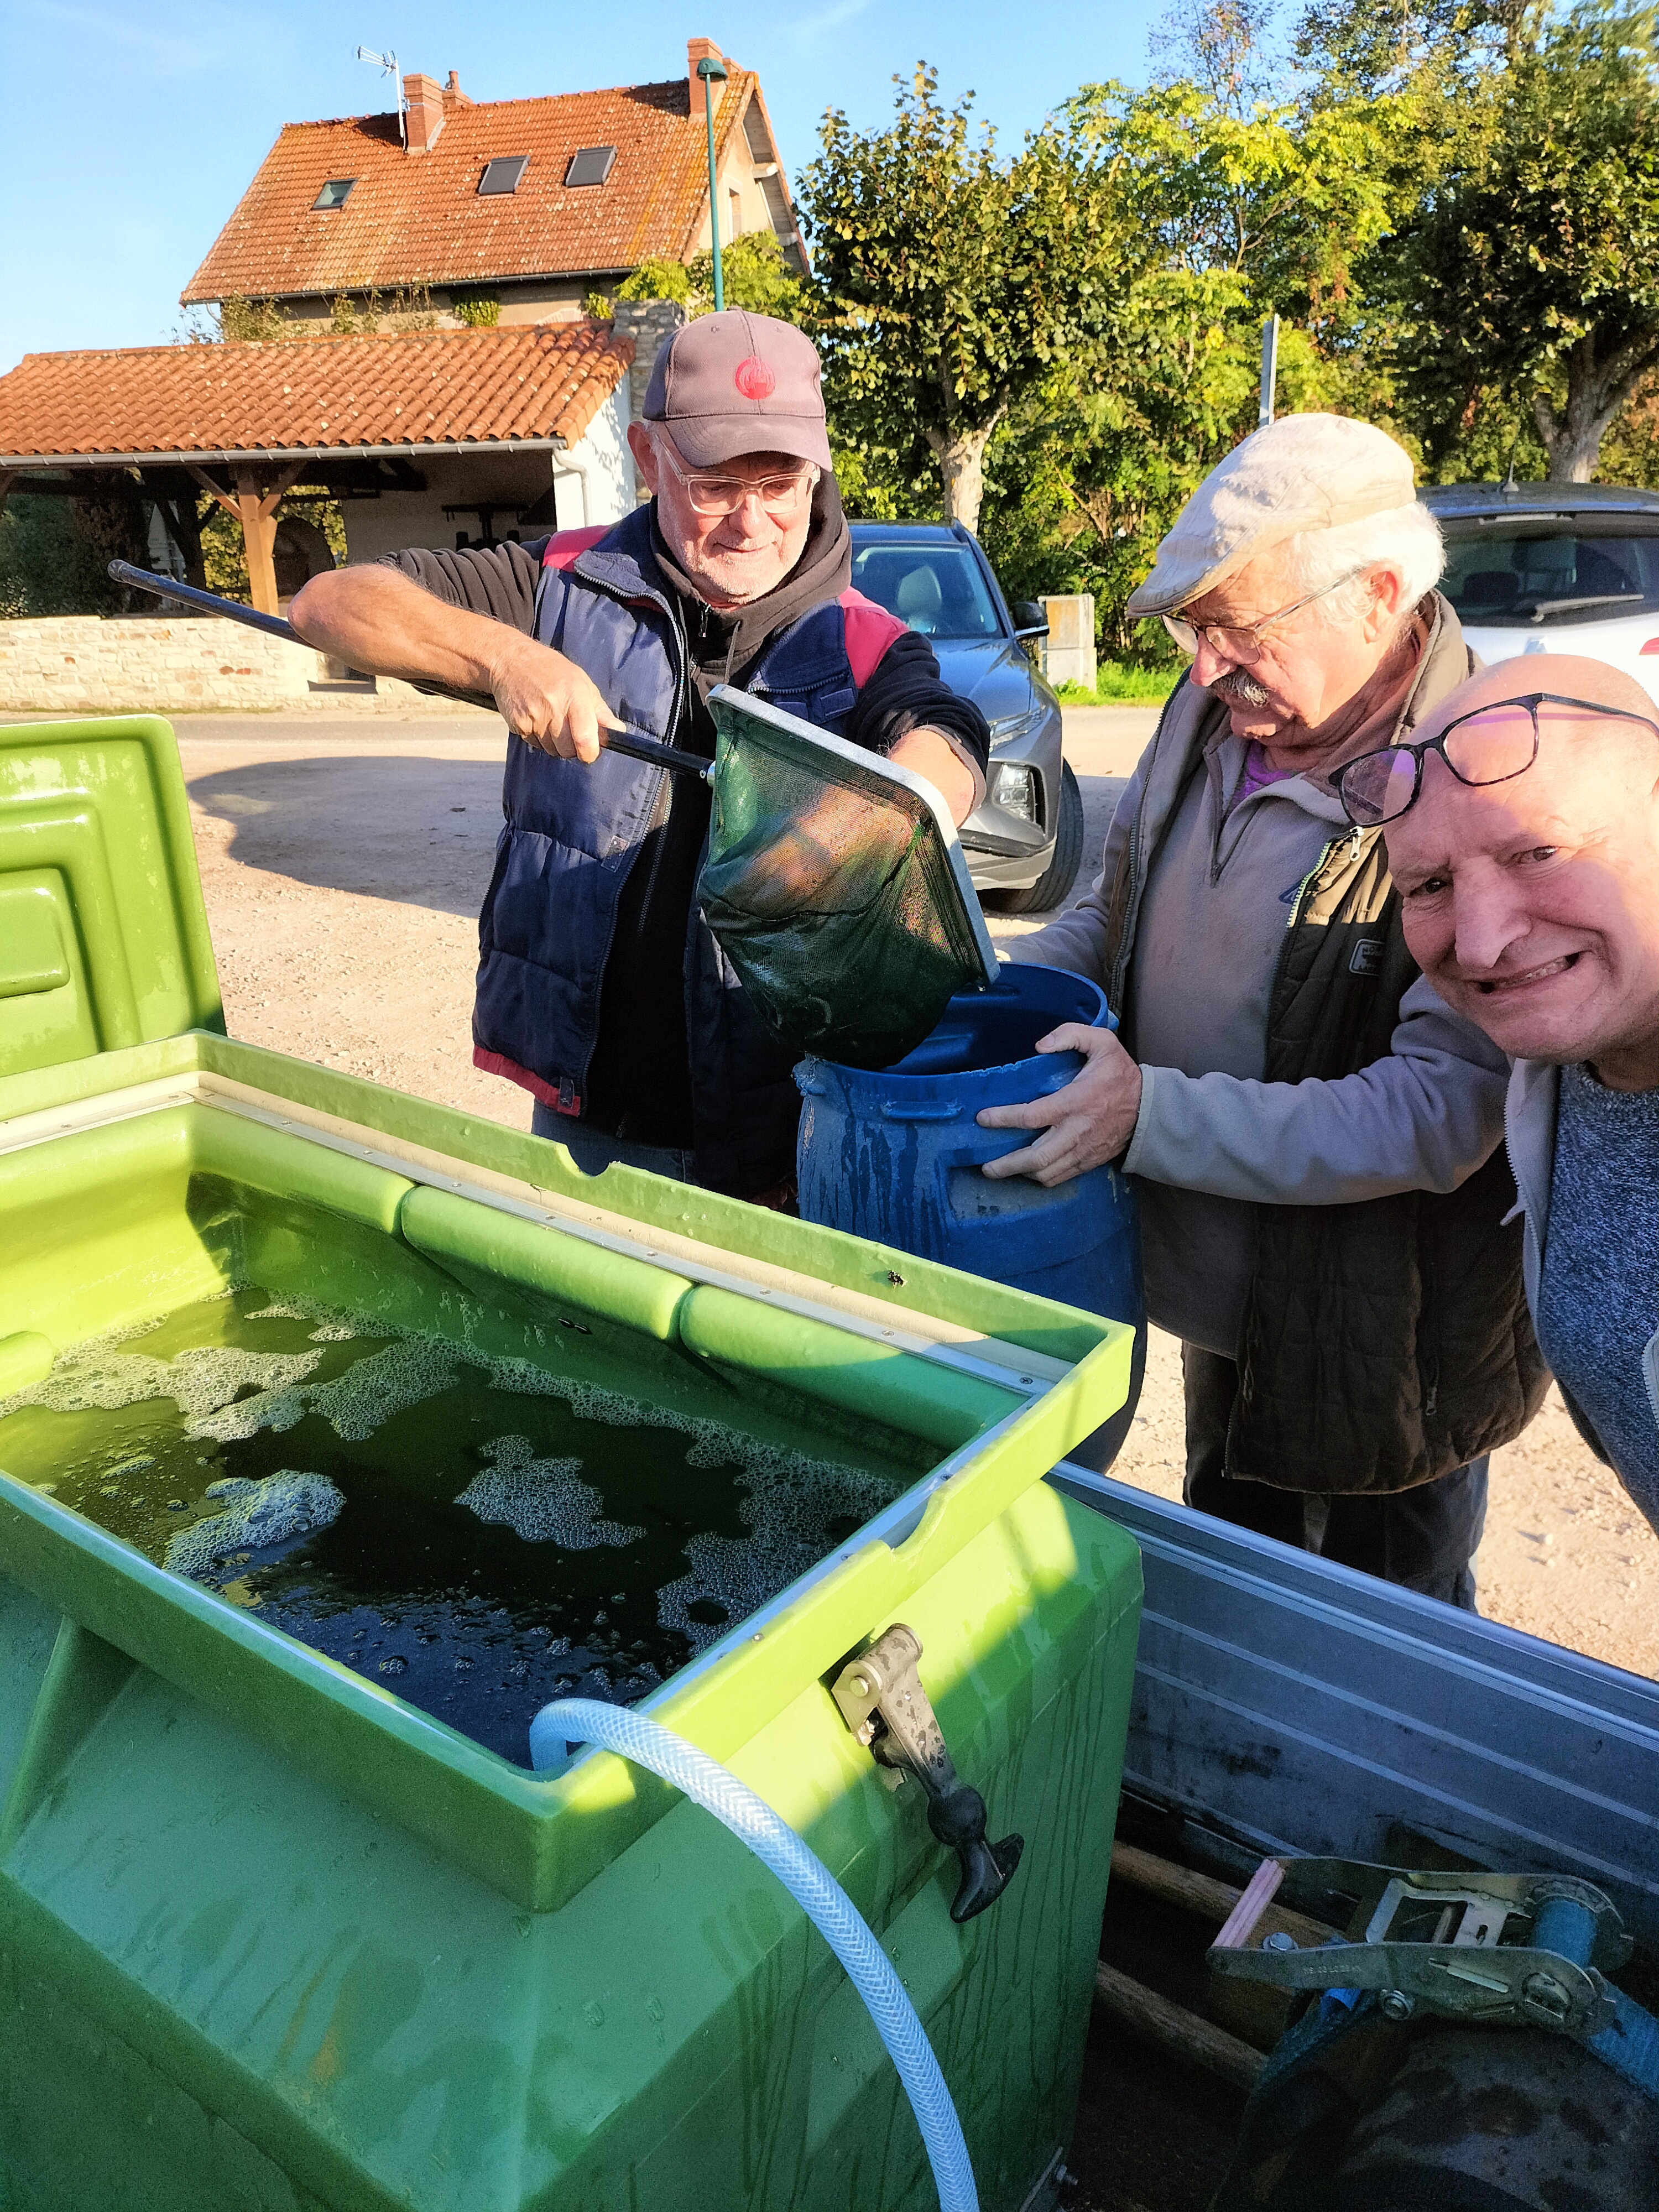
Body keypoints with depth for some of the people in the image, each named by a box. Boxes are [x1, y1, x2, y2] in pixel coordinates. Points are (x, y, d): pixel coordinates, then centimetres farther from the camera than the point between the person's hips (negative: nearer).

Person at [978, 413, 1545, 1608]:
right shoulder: (1215, 711, -2)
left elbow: (1438, 1113, -29)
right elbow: (1118, 910, 12)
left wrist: (1155, 1116, -33)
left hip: (1384, 1351, -6)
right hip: (1226, 1306, 7)